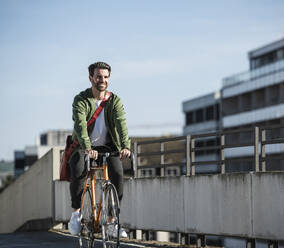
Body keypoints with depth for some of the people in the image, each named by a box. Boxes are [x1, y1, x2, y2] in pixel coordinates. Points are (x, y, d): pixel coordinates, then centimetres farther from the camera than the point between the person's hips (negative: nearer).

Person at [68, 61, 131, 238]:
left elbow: (121, 123, -20)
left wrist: (126, 146, -39)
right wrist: (87, 148, -45)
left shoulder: (114, 100, -4)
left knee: (118, 173, -23)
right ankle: (76, 212, -6)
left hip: (107, 146, 2)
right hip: (84, 146, -2)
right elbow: (80, 124, -28)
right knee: (77, 172, -29)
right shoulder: (81, 100, -11)